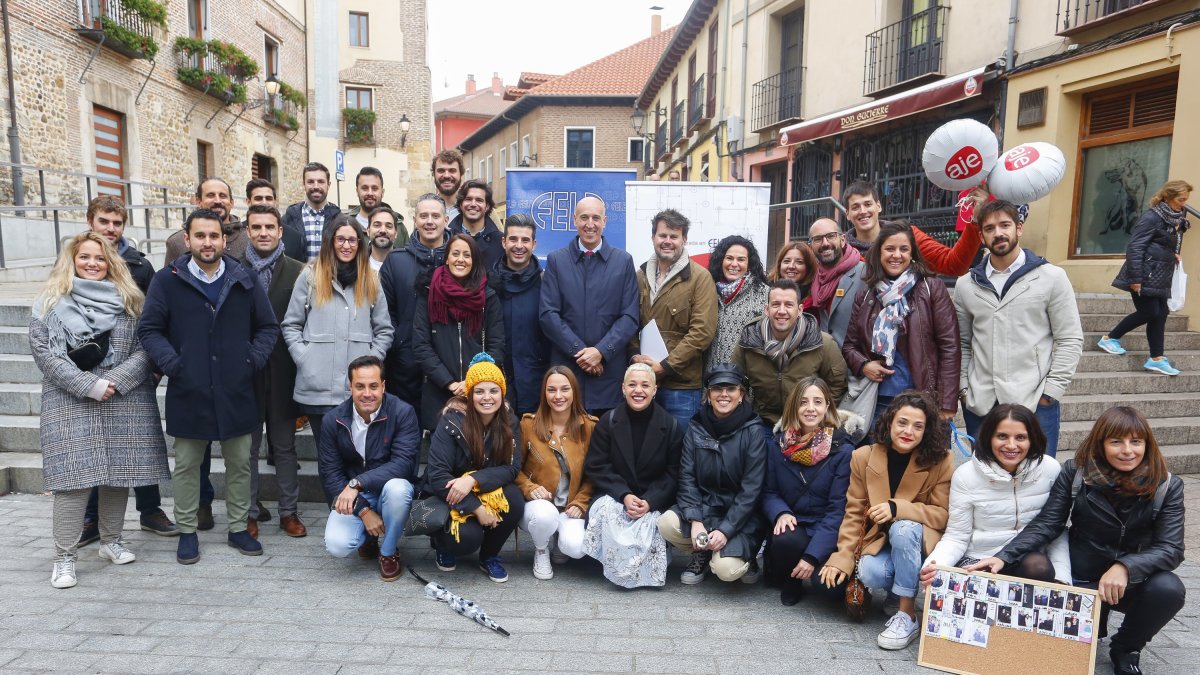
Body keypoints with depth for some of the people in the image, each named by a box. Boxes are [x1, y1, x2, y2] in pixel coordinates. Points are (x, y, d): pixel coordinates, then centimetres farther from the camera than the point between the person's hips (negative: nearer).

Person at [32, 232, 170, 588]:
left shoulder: (128, 299, 9)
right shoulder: (50, 302, 6)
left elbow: (145, 348, 1)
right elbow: (43, 352, -3)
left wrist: (114, 382, -13)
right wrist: (89, 385, -14)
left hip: (124, 402, 2)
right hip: (71, 403, -2)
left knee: (119, 471, 7)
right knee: (73, 476, -6)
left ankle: (112, 541, 24)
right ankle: (65, 557, 3)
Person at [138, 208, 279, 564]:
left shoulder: (245, 280, 3)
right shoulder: (167, 280, -2)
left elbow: (268, 327, 9)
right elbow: (149, 330, 1)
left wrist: (255, 358, -4)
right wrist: (170, 362, -11)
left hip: (236, 390, 2)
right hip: (188, 391, -1)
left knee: (240, 462, 10)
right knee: (186, 465, 10)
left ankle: (238, 528, 25)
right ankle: (187, 531, 26)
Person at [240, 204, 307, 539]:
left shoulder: (297, 271, 0)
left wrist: (300, 361, -7)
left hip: (282, 370, 0)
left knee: (285, 445, 10)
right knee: (247, 446, 10)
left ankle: (288, 511, 21)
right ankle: (250, 511, 22)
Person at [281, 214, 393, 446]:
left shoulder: (371, 280, 11)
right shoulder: (310, 276, 4)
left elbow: (384, 330, 11)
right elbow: (291, 325, 5)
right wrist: (305, 360, -5)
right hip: (317, 386, -1)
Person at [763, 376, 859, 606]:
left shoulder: (843, 449, -9)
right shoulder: (778, 444, 2)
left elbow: (838, 508, -12)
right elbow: (769, 492, 6)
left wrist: (812, 556, -20)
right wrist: (781, 513, -19)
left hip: (826, 531, -2)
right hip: (792, 526, 2)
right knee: (786, 541, -34)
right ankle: (789, 580, 1)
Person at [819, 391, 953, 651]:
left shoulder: (941, 461, -13)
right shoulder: (863, 457, -8)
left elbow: (943, 514, -15)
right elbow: (854, 513, -5)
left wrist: (897, 509, -31)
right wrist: (843, 557, -14)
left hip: (919, 539, -1)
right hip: (879, 539, 2)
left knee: (903, 528, -35)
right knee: (870, 574, -30)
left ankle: (908, 615, -20)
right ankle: (899, 586, 8)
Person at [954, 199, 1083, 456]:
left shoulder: (1052, 277, 1)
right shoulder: (966, 284, 9)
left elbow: (1070, 340, -1)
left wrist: (1051, 390, -7)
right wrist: (963, 387, 4)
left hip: (1034, 403, -3)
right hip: (979, 405, 3)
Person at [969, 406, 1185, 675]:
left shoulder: (1167, 486, -10)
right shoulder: (1076, 472, -10)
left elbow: (1171, 549, -16)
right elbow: (1046, 525, -11)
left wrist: (1125, 567, -37)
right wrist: (1004, 557, -25)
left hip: (1134, 581, 1)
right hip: (1080, 580, 0)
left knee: (1168, 589, -32)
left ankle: (1126, 649, -1)